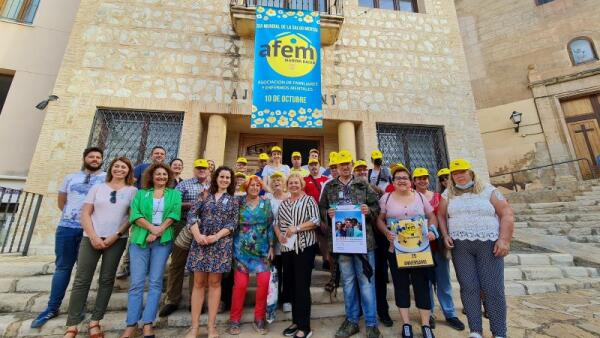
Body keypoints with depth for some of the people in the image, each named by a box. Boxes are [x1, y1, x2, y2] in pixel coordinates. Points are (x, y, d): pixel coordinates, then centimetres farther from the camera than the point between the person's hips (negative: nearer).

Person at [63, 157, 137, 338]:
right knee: (81, 280, 2)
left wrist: (116, 235, -10)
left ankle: (95, 321, 17)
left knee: (106, 280, 5)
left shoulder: (132, 190, 5)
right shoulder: (97, 188, 10)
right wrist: (93, 236, -8)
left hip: (116, 240, -1)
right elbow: (85, 214, 4)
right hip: (91, 238, 1)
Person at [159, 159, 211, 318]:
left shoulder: (213, 187, 11)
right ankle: (172, 300, 19)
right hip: (184, 227, -2)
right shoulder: (185, 184, 3)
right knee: (177, 263, 5)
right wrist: (191, 204, -15)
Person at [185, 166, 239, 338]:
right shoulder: (205, 195, 8)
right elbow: (191, 215, 0)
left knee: (214, 283, 6)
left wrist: (216, 236, -13)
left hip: (221, 244, -1)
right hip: (200, 242, 1)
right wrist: (197, 235, -13)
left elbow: (233, 223, -1)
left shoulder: (233, 200, 7)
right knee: (199, 283, 6)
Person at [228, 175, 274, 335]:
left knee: (264, 282, -1)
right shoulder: (239, 202, 0)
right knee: (240, 284, 1)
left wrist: (271, 247, 2)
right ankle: (235, 319, 23)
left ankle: (259, 319, 20)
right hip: (242, 248, -1)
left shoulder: (266, 204, 5)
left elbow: (270, 226, 6)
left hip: (262, 249, 2)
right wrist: (232, 246, -1)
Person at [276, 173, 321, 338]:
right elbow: (276, 222, 16)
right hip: (287, 248, 6)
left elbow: (316, 221, -12)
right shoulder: (283, 203, 14)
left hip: (304, 247, -6)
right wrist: (279, 235, -3)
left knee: (302, 286, -1)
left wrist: (297, 228, -20)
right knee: (291, 285, 14)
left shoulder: (309, 200, -2)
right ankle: (296, 321, 30)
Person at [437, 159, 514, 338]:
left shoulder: (488, 190, 5)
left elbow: (507, 214, 1)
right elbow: (441, 216, 12)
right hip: (460, 246, 1)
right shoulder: (448, 194, 11)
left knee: (493, 288, 0)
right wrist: (445, 235, -2)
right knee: (468, 287, 1)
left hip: (488, 244, -1)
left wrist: (504, 239, -10)